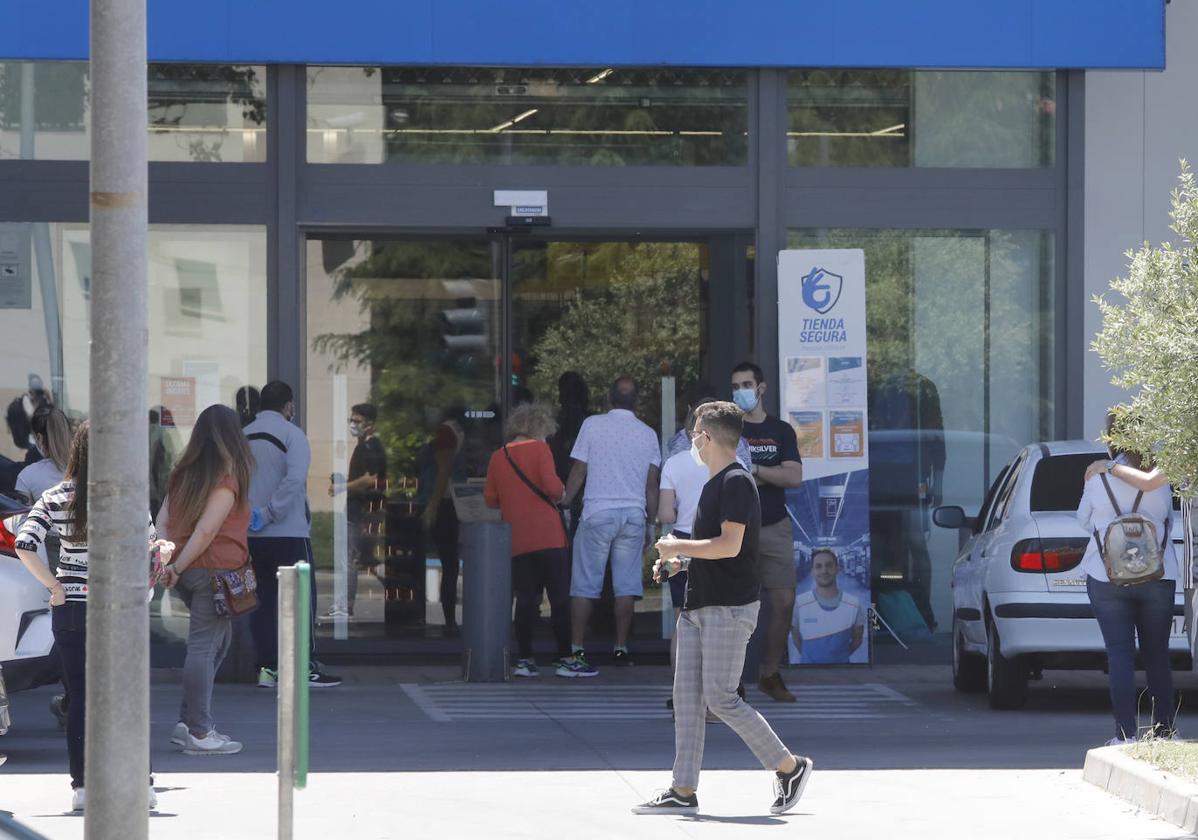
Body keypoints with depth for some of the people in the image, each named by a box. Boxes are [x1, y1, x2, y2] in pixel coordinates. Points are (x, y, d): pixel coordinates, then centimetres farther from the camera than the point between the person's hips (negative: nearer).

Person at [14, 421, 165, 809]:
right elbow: (150, 547, -3)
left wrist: (55, 588, -5)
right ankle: (141, 784, 8)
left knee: (79, 700, 7)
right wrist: (163, 548, 18)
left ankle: (80, 787, 7)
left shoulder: (54, 499, -2)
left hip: (70, 612, 2)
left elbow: (24, 547, -10)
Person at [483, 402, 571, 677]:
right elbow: (552, 487, -14)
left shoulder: (498, 457, 10)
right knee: (560, 598, 1)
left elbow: (490, 500, 12)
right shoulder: (539, 449, -3)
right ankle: (565, 657, 0)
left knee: (525, 600, 5)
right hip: (548, 537, -4)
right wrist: (561, 492, 7)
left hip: (517, 541, 4)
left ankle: (524, 660, 0)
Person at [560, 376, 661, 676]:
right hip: (633, 515, 2)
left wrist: (564, 504, 12)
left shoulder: (592, 425, -2)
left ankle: (577, 650, -4)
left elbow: (578, 473, 0)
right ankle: (621, 649, 6)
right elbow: (651, 485, 8)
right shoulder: (647, 434, 6)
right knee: (626, 585, 6)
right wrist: (651, 522, 16)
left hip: (597, 513, -2)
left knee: (585, 585, 0)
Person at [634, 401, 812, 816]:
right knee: (686, 697, 5)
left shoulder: (737, 482, -14)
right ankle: (683, 792, 5)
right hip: (698, 606, 10)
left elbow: (729, 546, -23)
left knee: (721, 698, -9)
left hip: (729, 608, -10)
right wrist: (677, 563, 14)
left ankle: (790, 767, 4)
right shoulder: (714, 483, 17)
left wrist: (677, 546, -14)